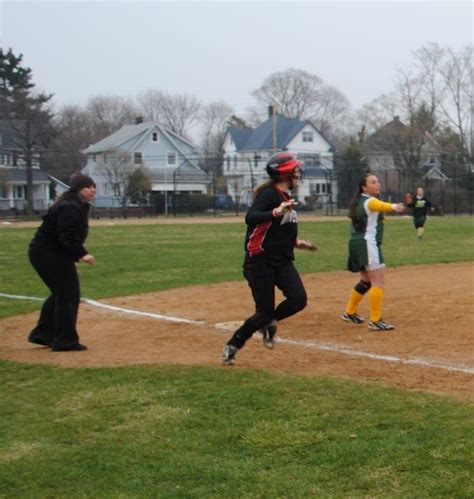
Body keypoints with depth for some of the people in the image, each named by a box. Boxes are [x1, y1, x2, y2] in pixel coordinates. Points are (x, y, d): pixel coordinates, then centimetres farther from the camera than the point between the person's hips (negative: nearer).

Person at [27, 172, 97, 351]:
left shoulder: (78, 206, 15)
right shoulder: (70, 208, -19)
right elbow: (68, 236, -30)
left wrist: (74, 256, 19)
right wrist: (82, 254, -37)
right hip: (49, 254, -11)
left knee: (61, 293, 20)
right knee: (68, 295, -6)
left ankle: (42, 334, 28)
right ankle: (66, 341, -1)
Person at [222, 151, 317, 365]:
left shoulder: (286, 197, 13)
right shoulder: (268, 194, -14)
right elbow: (250, 218, -30)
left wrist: (295, 242, 17)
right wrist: (276, 212, -41)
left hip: (282, 260, 8)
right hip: (260, 261, -7)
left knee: (298, 299, -13)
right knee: (265, 312, -6)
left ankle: (268, 323, 15)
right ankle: (232, 345, 14)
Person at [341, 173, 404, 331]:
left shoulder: (359, 201, 15)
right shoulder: (370, 201, -13)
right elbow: (381, 206, -37)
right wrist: (393, 207, -57)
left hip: (357, 242, 10)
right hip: (367, 243, -10)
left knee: (366, 280, 25)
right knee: (378, 282, -13)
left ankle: (350, 313, 33)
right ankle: (375, 321, -19)